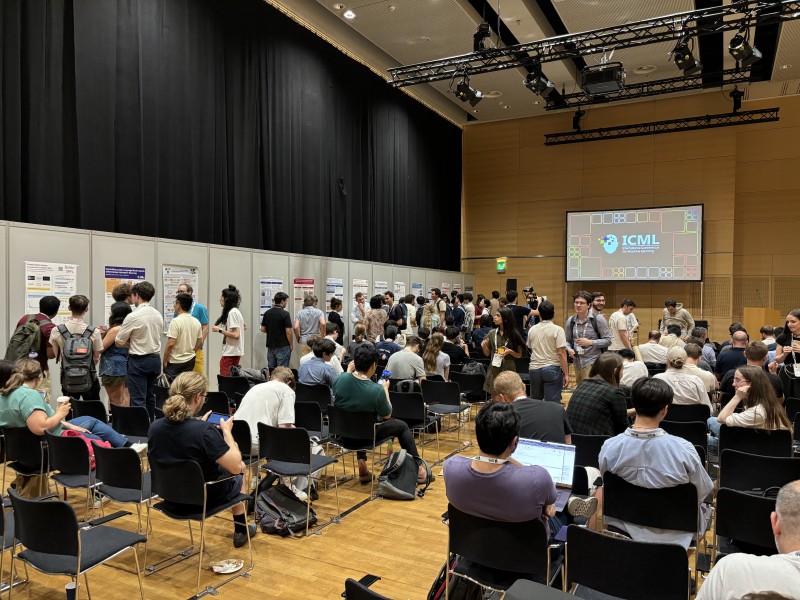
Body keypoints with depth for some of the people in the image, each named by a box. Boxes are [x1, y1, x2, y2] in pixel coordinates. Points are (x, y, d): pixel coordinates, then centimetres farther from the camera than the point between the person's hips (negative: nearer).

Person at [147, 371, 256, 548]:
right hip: (205, 499, -6)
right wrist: (226, 430, -14)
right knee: (240, 470, 26)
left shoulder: (155, 427, -12)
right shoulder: (204, 431, -32)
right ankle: (241, 531, 38)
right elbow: (236, 467, -25)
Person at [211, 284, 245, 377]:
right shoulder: (235, 311, 14)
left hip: (231, 353, -10)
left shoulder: (232, 313, -14)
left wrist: (219, 330, -14)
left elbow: (236, 335, -20)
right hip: (233, 352, 10)